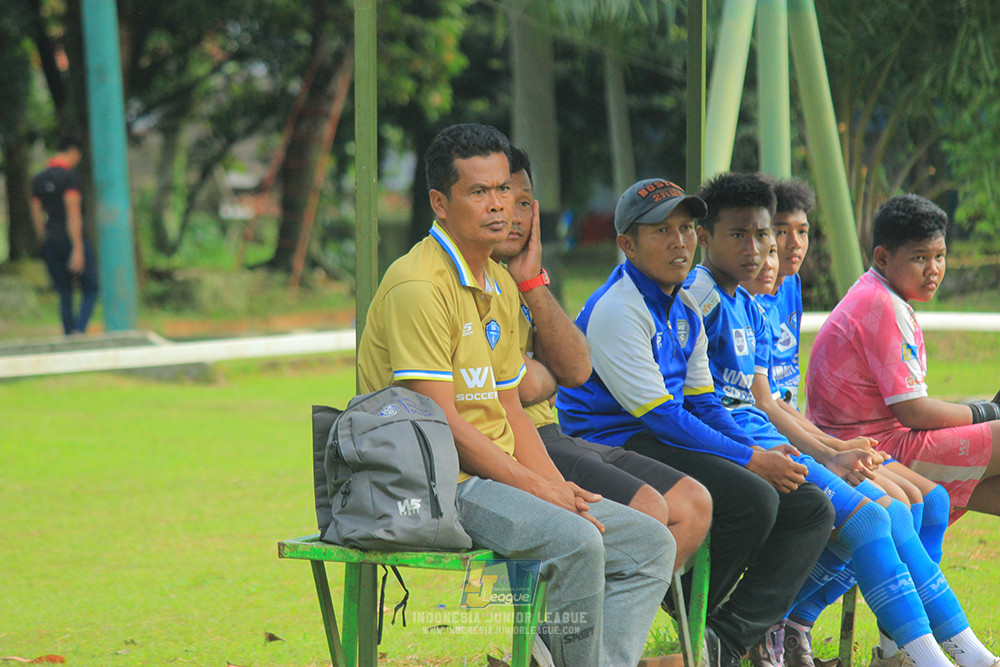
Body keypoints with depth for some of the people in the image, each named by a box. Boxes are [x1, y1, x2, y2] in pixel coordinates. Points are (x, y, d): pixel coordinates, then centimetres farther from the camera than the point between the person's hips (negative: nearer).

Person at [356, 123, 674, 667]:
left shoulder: (500, 287, 16)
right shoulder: (418, 286, -14)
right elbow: (441, 423, -18)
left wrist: (559, 487, 2)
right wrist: (537, 490, -16)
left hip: (502, 476, 10)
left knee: (650, 544, 1)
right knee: (577, 541, -31)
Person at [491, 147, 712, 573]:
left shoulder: (511, 280, 19)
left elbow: (577, 370, 7)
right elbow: (524, 386, -20)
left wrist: (533, 282, -1)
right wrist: (550, 376, 5)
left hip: (552, 439, 10)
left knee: (694, 505, 3)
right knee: (645, 509, -24)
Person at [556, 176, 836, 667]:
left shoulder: (685, 311, 16)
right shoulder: (615, 310, -14)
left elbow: (703, 404, 16)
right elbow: (662, 417, -18)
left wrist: (760, 453, -2)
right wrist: (749, 460, -17)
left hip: (670, 442, 10)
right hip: (614, 448, -10)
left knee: (811, 509, -3)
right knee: (752, 498, -30)